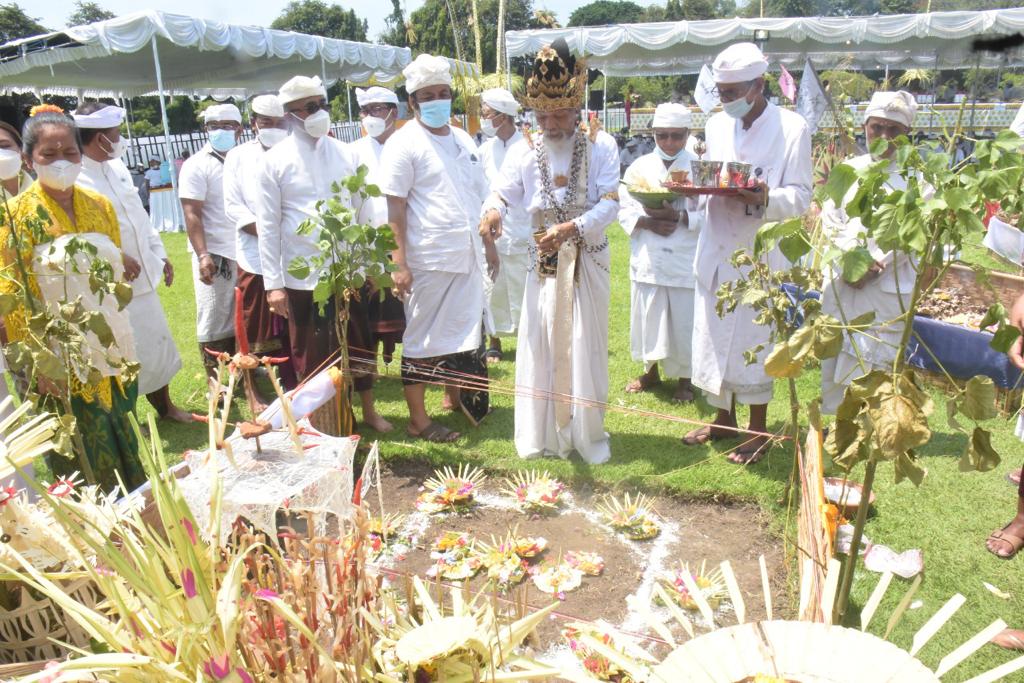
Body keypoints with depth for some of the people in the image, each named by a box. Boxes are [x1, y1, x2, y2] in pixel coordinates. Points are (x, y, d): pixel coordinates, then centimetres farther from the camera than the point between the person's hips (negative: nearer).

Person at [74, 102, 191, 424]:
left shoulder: (117, 167, 9)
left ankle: (164, 405, 36)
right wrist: (117, 257, -23)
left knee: (156, 341, 18)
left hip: (141, 276, 8)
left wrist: (160, 253, 16)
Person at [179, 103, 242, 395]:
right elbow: (192, 215, -10)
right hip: (215, 255, -4)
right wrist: (202, 255, -19)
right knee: (214, 320, 4)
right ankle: (215, 378, 14)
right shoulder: (196, 166, -5)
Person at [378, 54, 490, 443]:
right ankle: (418, 419, 15)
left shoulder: (462, 139, 13)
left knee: (464, 330, 16)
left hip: (467, 255, 7)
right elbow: (395, 208, -12)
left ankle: (456, 397, 35)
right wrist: (400, 264, -17)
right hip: (428, 259, -7)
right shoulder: (404, 144, -7)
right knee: (423, 338, 3)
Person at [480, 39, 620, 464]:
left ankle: (587, 435, 17)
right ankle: (542, 434, 15)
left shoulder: (600, 146, -5)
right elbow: (502, 193, -8)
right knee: (540, 344, 3)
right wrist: (492, 212, -32)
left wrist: (571, 229, -30)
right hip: (543, 261, 2)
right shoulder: (523, 151, 2)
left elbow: (609, 204, -13)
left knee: (585, 345, 3)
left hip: (587, 260, -2)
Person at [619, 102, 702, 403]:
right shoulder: (640, 167, 5)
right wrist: (647, 222, -14)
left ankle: (684, 378, 24)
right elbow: (624, 210, 4)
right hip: (648, 258, 2)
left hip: (685, 260, -2)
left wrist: (678, 218, -21)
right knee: (648, 317, 12)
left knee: (684, 320, 4)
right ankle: (651, 370, 33)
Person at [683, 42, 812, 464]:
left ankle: (758, 430, 17)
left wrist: (766, 199, -29)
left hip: (760, 255, -5)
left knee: (752, 342, 0)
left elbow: (801, 196, -9)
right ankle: (723, 419, 28)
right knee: (714, 338, 11)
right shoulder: (716, 125, 10)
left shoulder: (792, 128, -6)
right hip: (717, 251, 6)